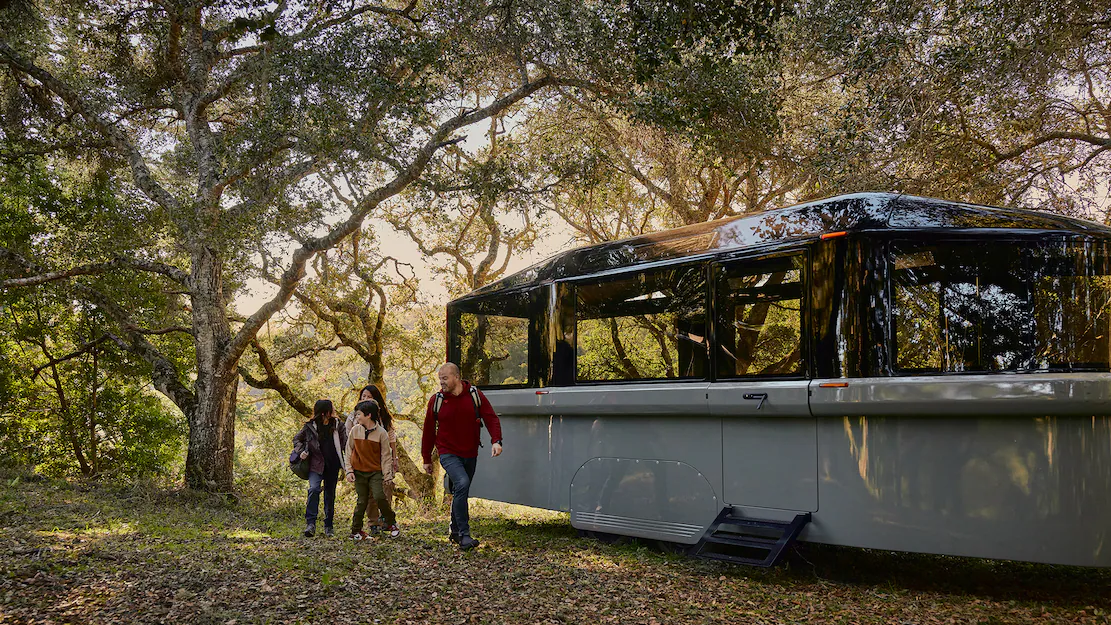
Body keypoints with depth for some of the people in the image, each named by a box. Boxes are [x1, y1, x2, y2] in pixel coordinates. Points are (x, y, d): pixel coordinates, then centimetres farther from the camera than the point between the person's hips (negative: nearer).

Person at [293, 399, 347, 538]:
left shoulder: (338, 425, 3)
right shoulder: (310, 426, -1)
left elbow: (346, 443, -1)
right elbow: (297, 439, 14)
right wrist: (301, 451, -3)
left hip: (333, 466, 2)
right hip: (316, 465, -2)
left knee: (330, 495, 7)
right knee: (314, 489, -22)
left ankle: (328, 527, 18)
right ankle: (310, 523, -21)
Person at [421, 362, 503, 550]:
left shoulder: (475, 396, -2)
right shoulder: (436, 400, -3)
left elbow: (491, 418, -4)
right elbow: (428, 431, 4)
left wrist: (496, 440, -22)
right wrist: (427, 459, 8)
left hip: (470, 454, 3)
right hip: (448, 454, -3)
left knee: (461, 492, 14)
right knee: (462, 484, -24)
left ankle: (455, 531, 34)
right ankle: (464, 535, -22)